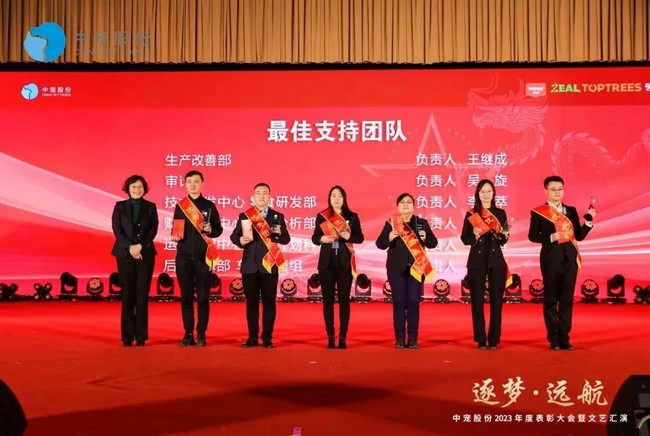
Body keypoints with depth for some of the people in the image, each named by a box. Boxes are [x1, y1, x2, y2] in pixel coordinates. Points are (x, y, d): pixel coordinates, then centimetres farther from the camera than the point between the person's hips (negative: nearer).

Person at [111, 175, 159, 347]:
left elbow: (153, 230, 0)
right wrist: (129, 247, -13)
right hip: (125, 254, 0)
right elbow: (116, 229, 0)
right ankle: (127, 336, 4)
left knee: (142, 296, -2)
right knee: (127, 296, 0)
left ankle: (141, 336, 1)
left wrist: (140, 245, -14)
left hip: (145, 254, 0)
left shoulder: (151, 207, 9)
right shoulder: (120, 206, 9)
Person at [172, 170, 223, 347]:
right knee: (186, 297, 3)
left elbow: (219, 229, 6)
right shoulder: (180, 205, 9)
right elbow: (175, 229, 13)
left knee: (203, 297, 0)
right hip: (184, 257, 2)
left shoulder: (209, 205, 5)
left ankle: (201, 334, 6)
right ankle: (188, 334, 10)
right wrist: (175, 235, -8)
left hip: (203, 257, -1)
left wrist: (210, 230, -14)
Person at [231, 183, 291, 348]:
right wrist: (241, 240, -17)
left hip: (269, 265, -1)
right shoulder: (244, 216, 8)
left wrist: (280, 233, -17)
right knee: (251, 302, 6)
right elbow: (234, 236, 5)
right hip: (250, 266, 1)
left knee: (269, 302, 0)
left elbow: (286, 240, 4)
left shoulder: (278, 216, 8)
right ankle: (252, 337, 13)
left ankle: (267, 338, 7)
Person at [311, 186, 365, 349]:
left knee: (344, 299, -1)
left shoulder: (352, 217, 4)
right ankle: (330, 337, 7)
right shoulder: (321, 216, 5)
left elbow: (360, 237, 2)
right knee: (328, 299, 1)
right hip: (326, 262, 1)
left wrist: (348, 236, -17)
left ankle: (343, 337, 2)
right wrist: (322, 239, -15)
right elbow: (314, 238, 6)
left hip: (345, 262, -1)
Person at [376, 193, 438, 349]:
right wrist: (389, 238, -21)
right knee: (398, 302, 0)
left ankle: (413, 338, 5)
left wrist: (425, 238, -16)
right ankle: (400, 338, 5)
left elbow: (433, 243, 5)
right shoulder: (390, 223, 3)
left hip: (416, 267, 1)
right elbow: (380, 244, -1)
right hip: (397, 268, -1)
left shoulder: (422, 223, 7)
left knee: (413, 302, 0)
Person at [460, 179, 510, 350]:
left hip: (496, 261, 1)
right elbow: (464, 239, 3)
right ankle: (481, 340, 6)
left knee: (496, 301, 0)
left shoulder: (500, 213, 8)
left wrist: (503, 235, -12)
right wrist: (475, 235, -17)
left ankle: (494, 340, 7)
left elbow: (503, 241, 10)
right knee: (477, 301, -1)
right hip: (476, 261, -1)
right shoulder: (471, 214, 4)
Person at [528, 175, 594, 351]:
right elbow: (532, 236, -4)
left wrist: (589, 221, -7)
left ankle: (564, 338, 11)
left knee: (567, 300, 5)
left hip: (570, 260, 4)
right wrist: (551, 237, -17)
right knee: (551, 300, 3)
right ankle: (554, 339, 9)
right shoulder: (538, 212, 0)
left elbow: (579, 236, 7)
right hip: (551, 260, -3)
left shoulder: (571, 210, 11)